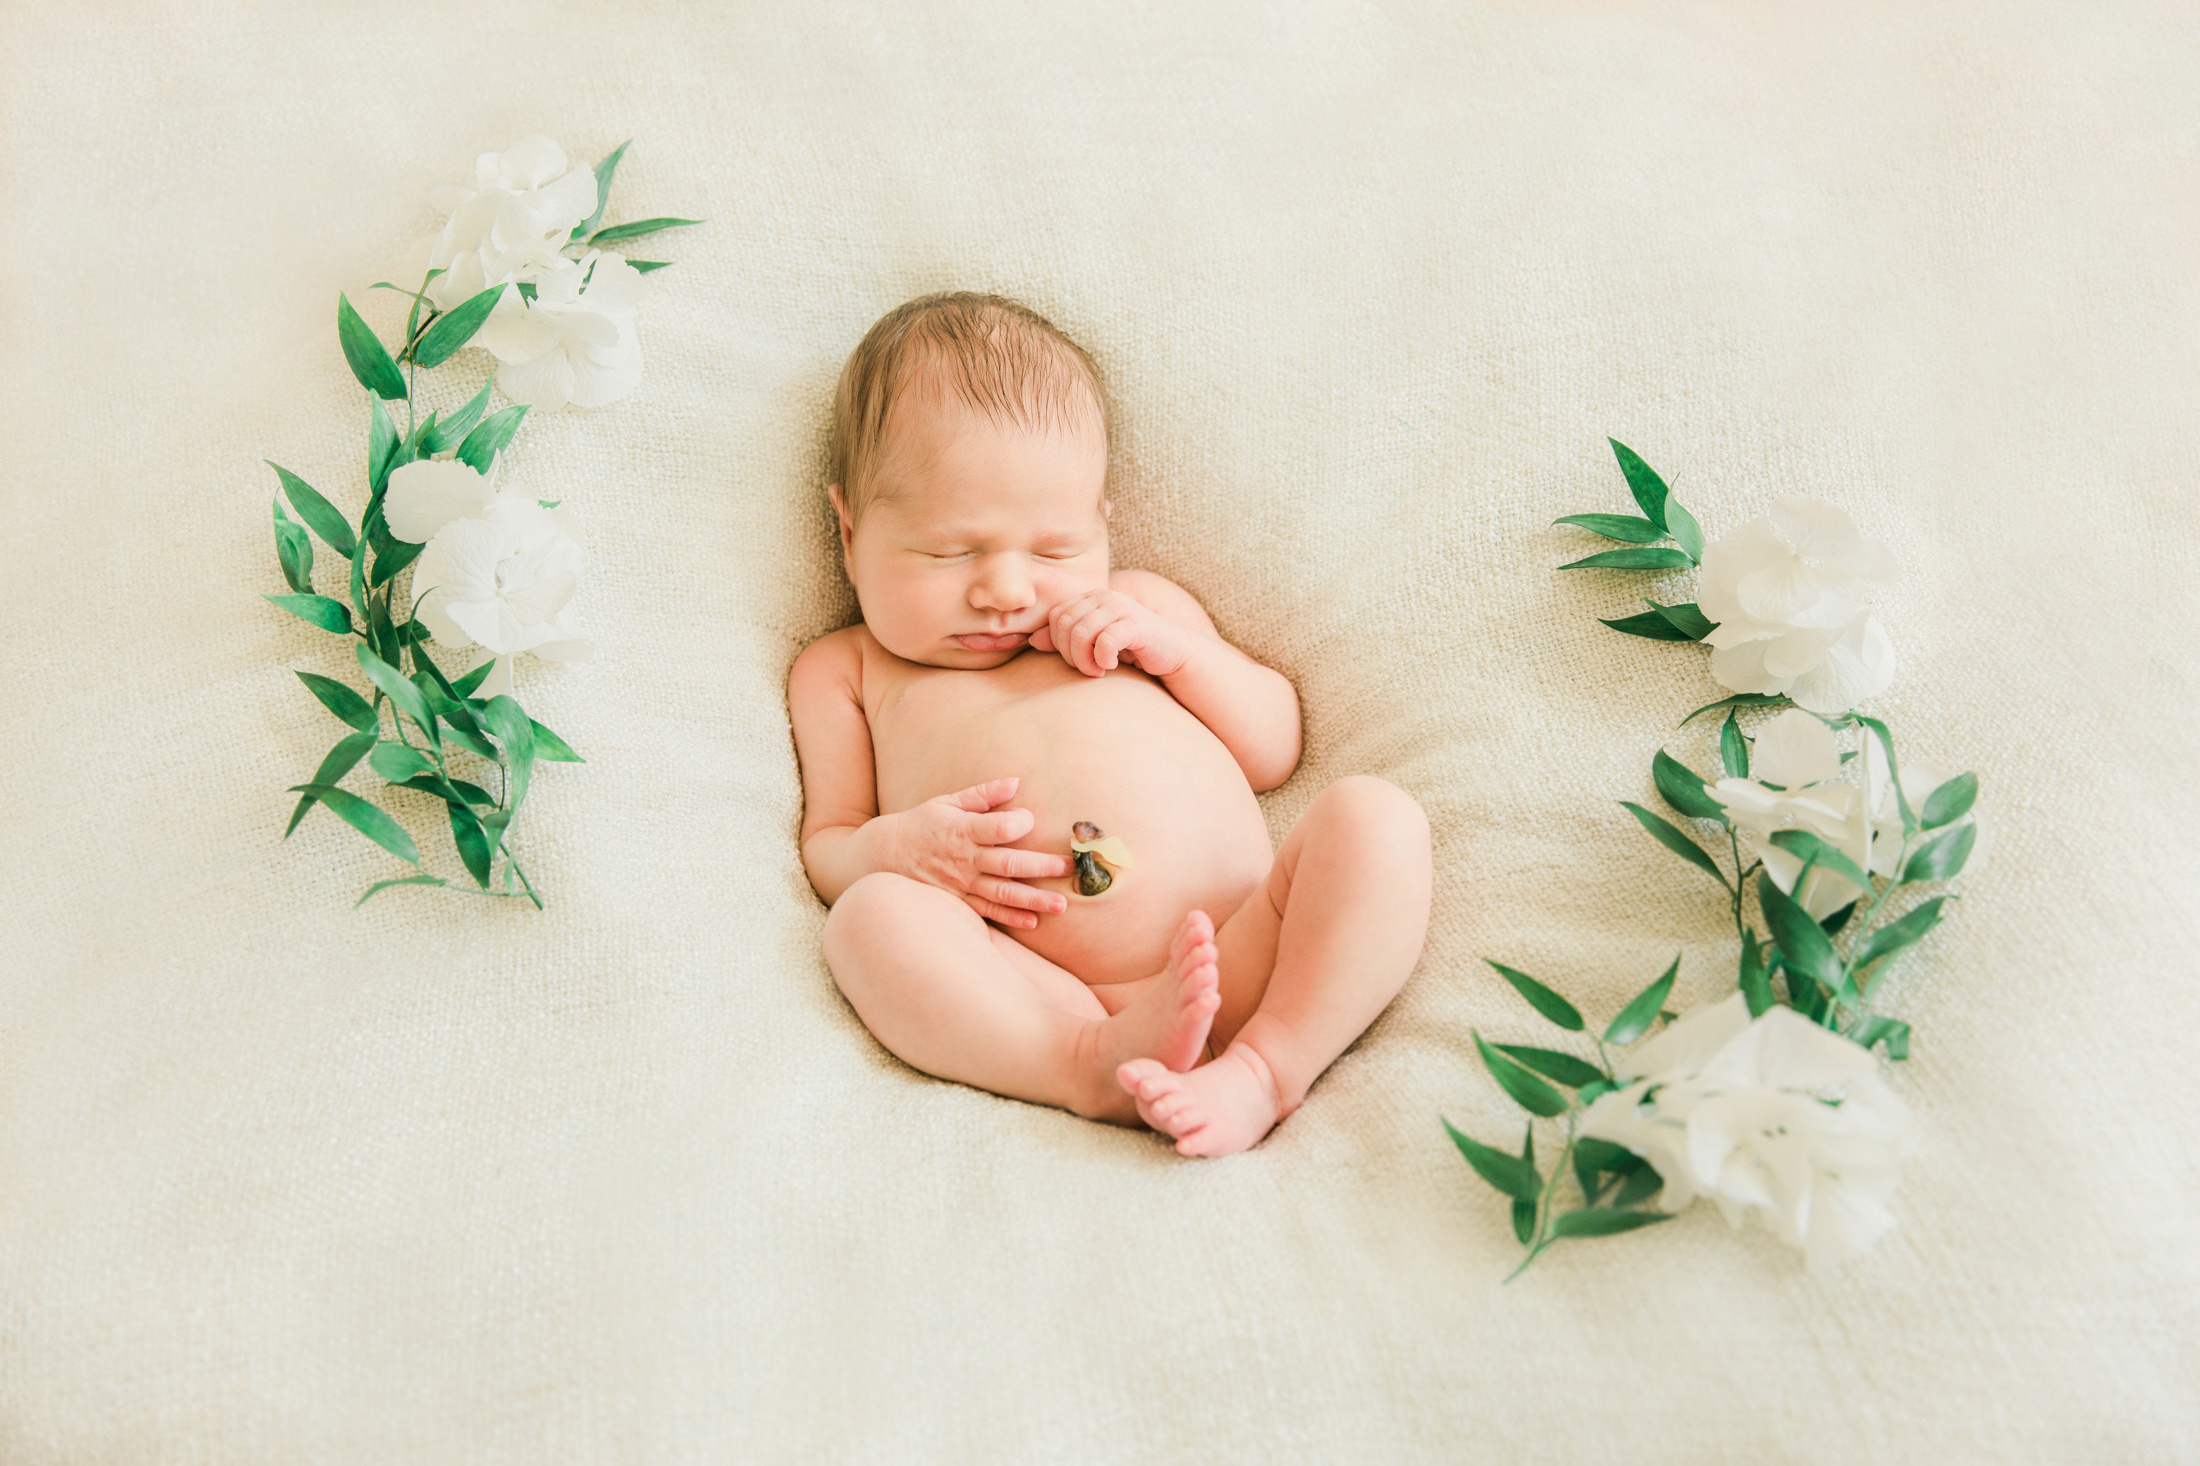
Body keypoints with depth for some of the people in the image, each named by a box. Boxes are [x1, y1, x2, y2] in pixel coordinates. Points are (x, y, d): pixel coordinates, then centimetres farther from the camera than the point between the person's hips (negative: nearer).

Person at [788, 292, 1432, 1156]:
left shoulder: (1136, 609, 29)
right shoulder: (846, 668, 24)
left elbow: (1275, 751, 26)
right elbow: (824, 843, 17)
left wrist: (1175, 645, 9)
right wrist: (896, 845, -7)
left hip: (1240, 954, 3)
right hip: (1038, 1002, -2)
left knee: (1375, 816, -20)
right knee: (870, 917, -28)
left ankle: (1265, 1068, -31)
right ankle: (1099, 1067, -38)